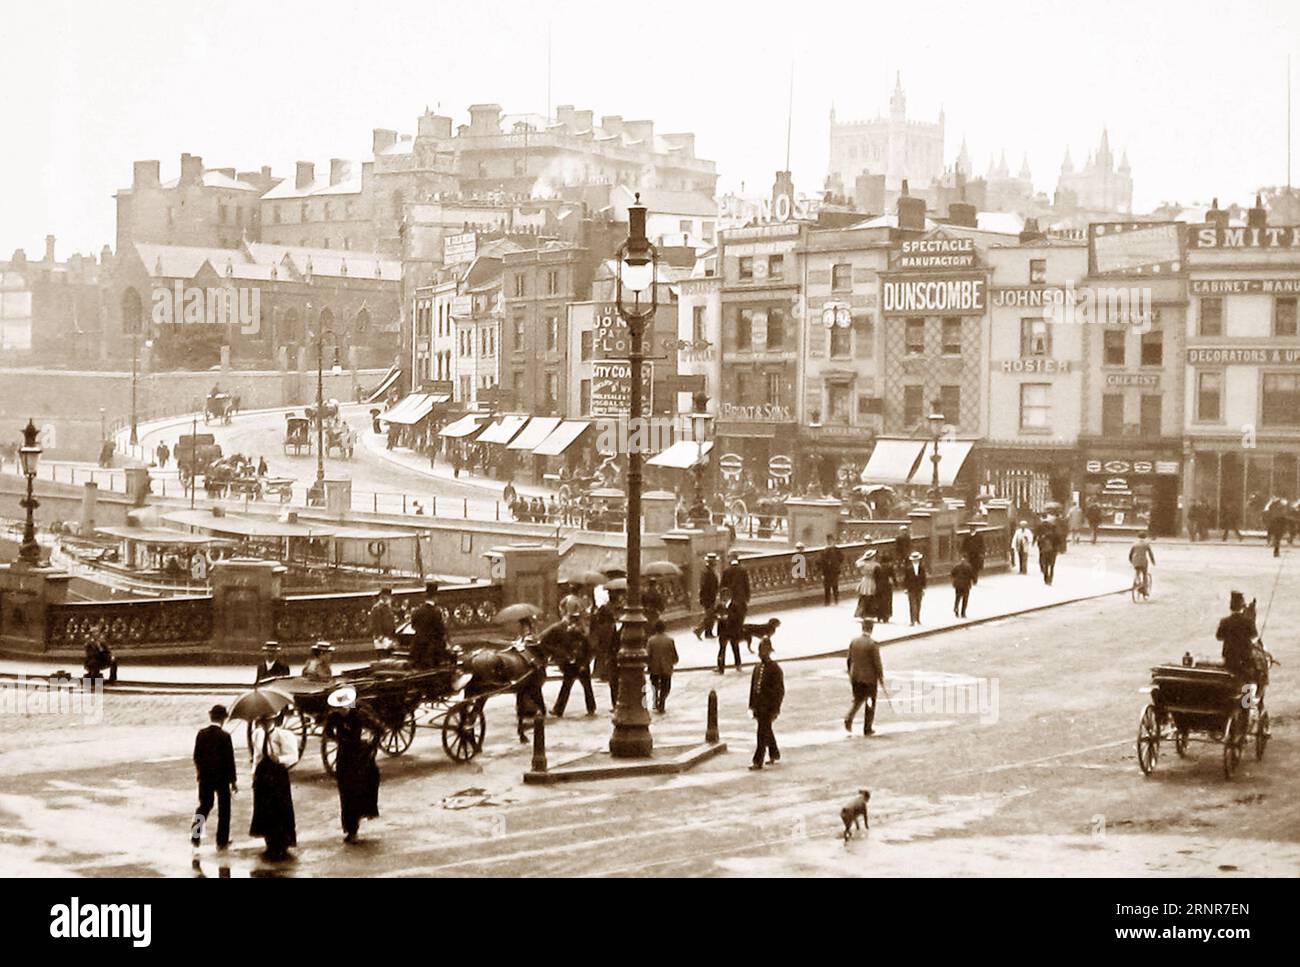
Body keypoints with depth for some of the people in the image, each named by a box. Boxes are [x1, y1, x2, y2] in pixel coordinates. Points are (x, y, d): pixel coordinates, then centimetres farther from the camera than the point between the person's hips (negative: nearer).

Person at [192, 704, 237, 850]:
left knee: (204, 806, 18)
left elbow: (196, 756, 2)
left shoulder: (201, 734, -3)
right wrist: (234, 780, -4)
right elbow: (229, 759, -12)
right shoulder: (225, 736, -15)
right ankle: (222, 841, 13)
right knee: (224, 809, 10)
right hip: (222, 777, -4)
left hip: (205, 777, 4)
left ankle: (195, 837, 6)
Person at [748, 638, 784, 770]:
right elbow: (753, 687, 15)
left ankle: (758, 761, -8)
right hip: (759, 707, 7)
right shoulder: (757, 668, 10)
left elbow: (780, 691, -10)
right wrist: (752, 706, 13)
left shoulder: (775, 669, -10)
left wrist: (775, 710, -14)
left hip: (769, 707, -7)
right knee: (767, 732, 19)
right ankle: (774, 755, 34)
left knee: (763, 734, -9)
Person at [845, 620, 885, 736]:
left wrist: (850, 674, 18)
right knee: (870, 703, 10)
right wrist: (881, 678, -2)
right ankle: (867, 729, 13)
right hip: (869, 677, -4)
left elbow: (849, 660, 6)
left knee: (858, 700, 19)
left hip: (855, 677, 4)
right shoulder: (873, 644, -16)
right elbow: (877, 663, -14)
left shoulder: (853, 641, -1)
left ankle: (849, 718, -5)